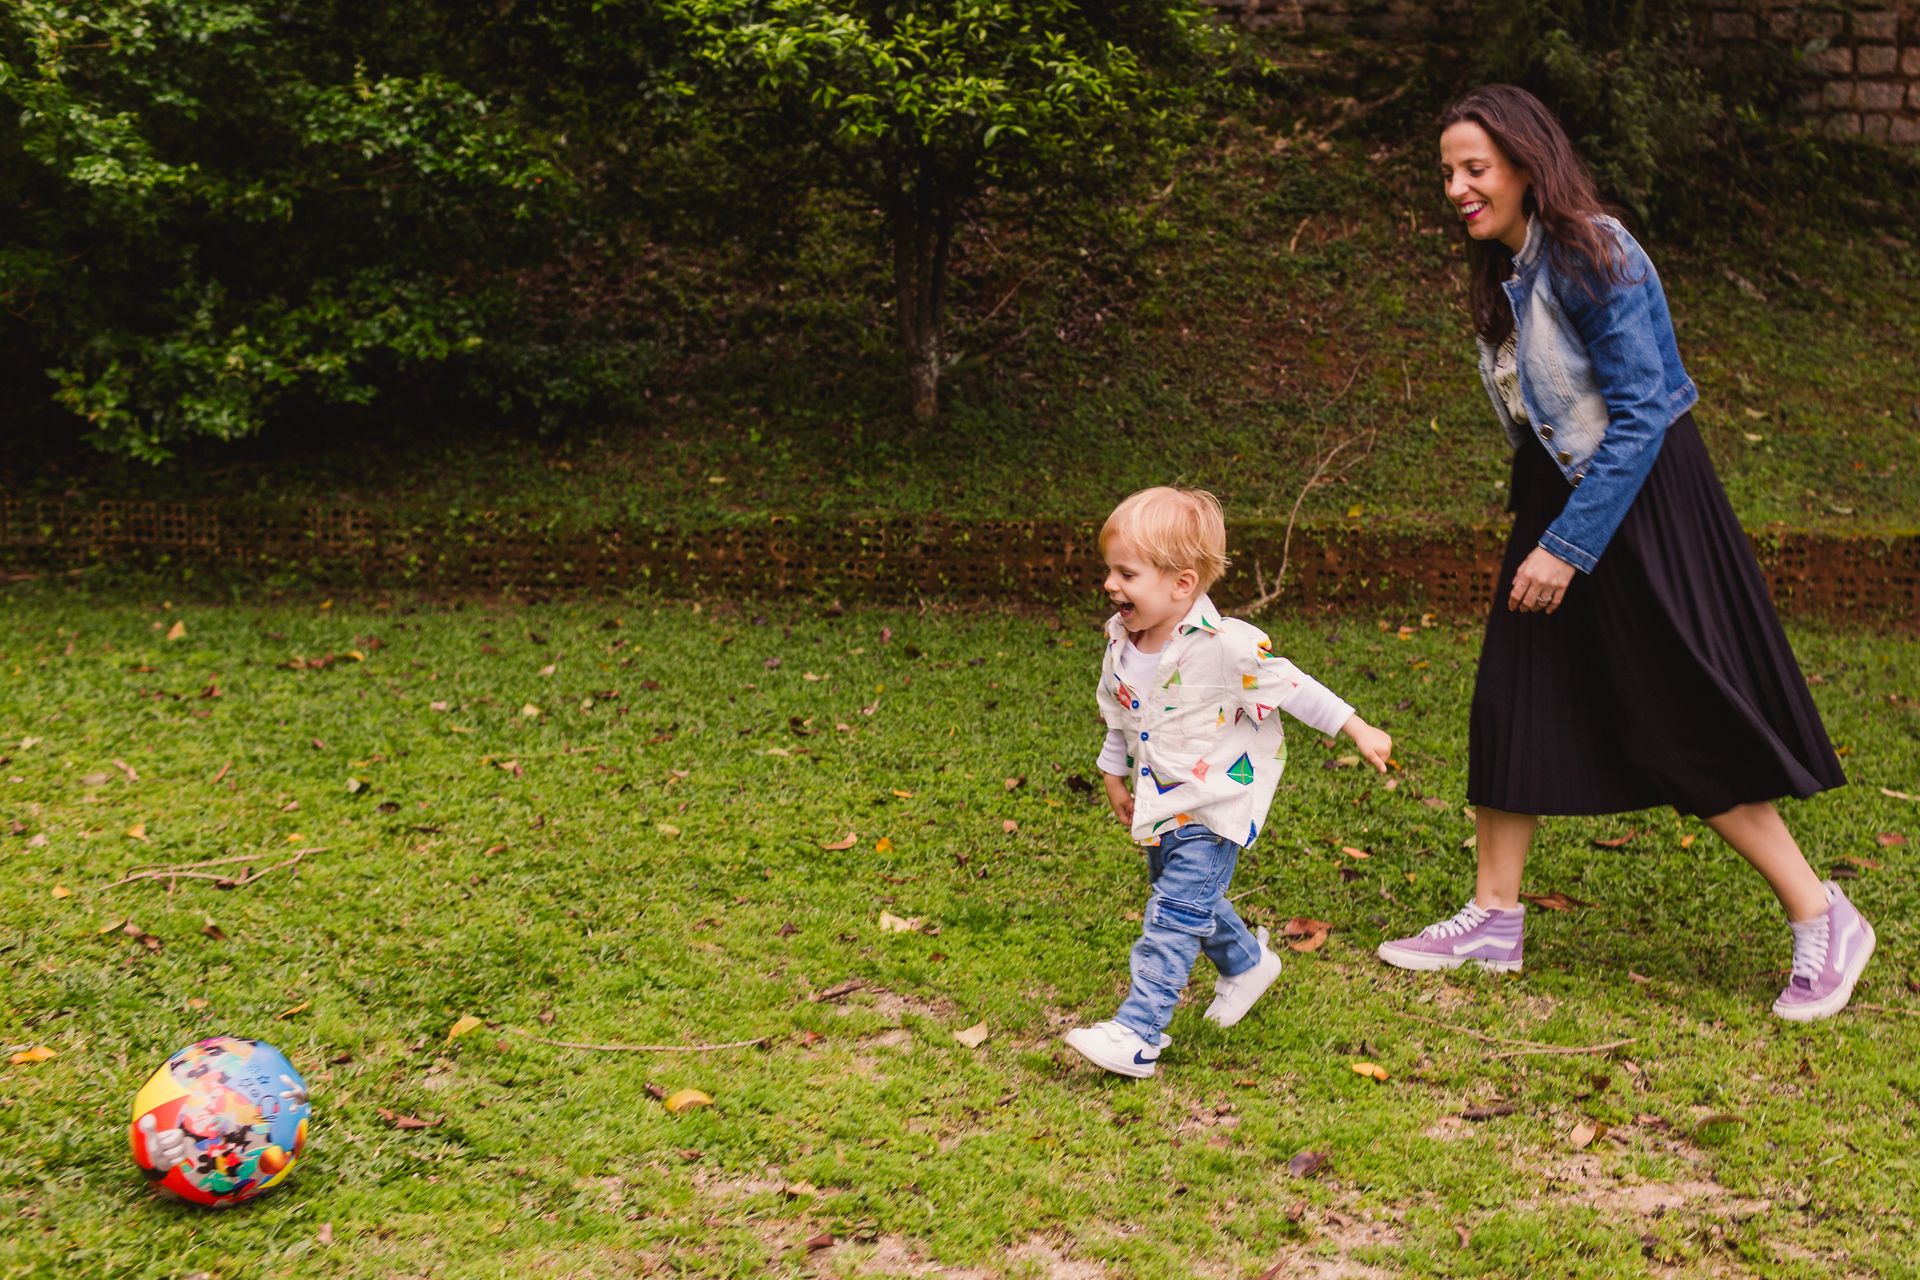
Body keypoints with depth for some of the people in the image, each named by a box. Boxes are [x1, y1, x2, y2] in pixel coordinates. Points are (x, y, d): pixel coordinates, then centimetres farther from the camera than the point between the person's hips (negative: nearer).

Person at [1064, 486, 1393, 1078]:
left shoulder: (1227, 647, -25)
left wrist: (1358, 730, -8)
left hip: (1212, 808, -7)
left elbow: (1292, 689, -14)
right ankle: (1247, 963, 50)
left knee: (1174, 916, -12)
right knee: (1184, 896, 24)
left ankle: (1137, 1036, -12)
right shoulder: (1121, 642, -5)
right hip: (1160, 805, 8)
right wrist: (1114, 775, 23)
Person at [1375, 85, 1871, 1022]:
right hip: (1554, 499, 9)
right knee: (1512, 705, 8)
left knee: (1689, 731, -4)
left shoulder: (1594, 259, -19)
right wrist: (1541, 532, 14)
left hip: (1639, 507, -8)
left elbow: (1639, 416, -21)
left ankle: (1822, 921, 9)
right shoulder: (1502, 273, 7)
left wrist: (1568, 548, -22)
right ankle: (1493, 918, 18)